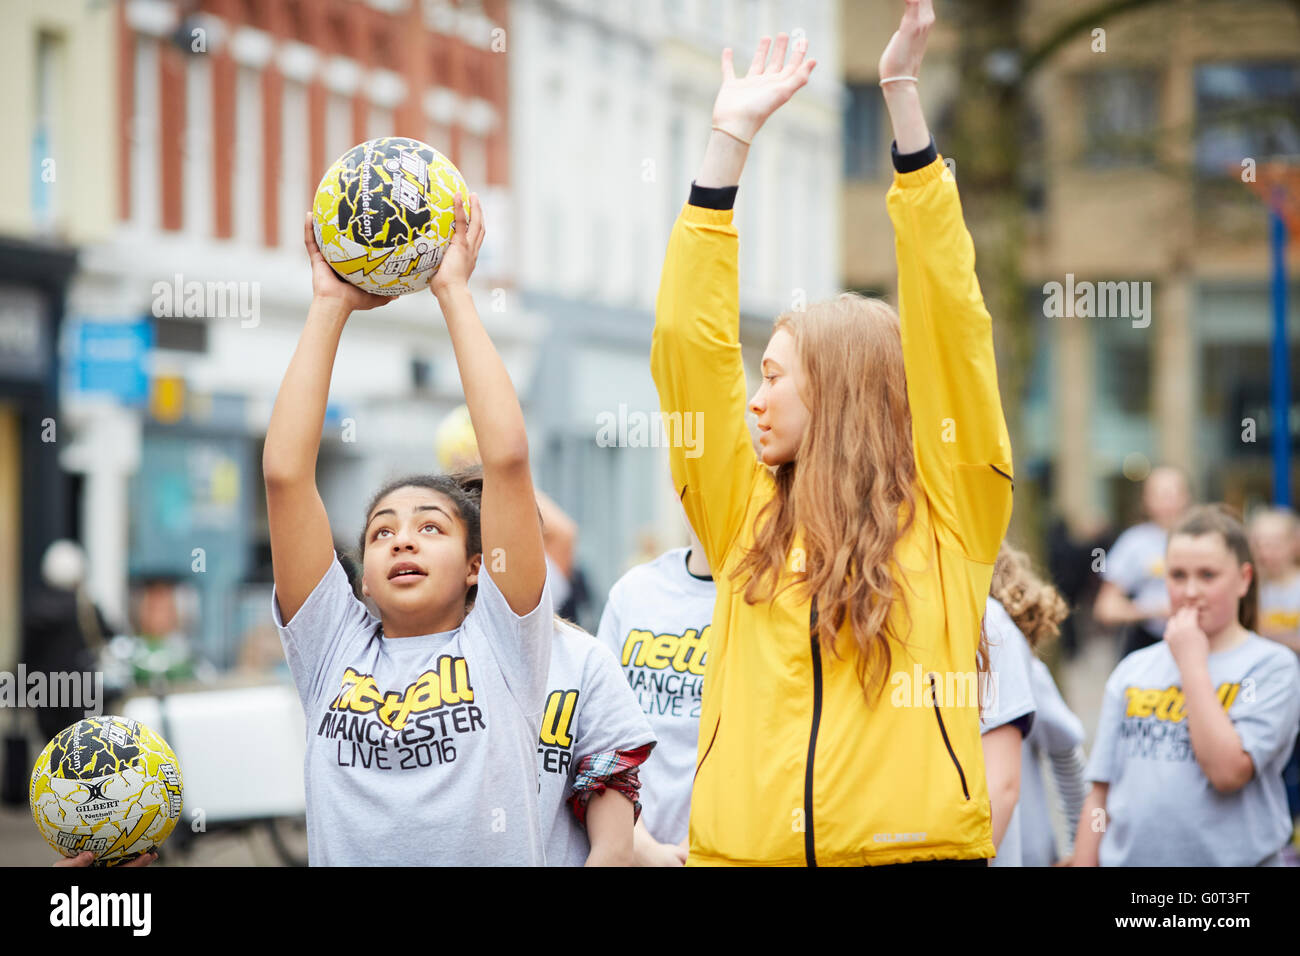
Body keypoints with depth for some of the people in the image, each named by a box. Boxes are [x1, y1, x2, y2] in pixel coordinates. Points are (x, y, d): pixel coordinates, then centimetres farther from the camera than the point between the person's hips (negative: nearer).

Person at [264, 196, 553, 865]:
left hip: (493, 854, -1)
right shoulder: (333, 649, 12)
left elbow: (507, 458, 1)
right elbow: (284, 472, 7)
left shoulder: (501, 643, 8)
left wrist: (454, 293, 5)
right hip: (344, 856, 1)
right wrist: (330, 307, 8)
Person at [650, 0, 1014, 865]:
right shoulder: (746, 515, 12)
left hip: (917, 843, -3)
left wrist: (902, 95, -5)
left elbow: (950, 318, -2)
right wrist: (733, 137, 5)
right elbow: (689, 336, 7)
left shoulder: (950, 511, 5)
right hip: (742, 847, 3)